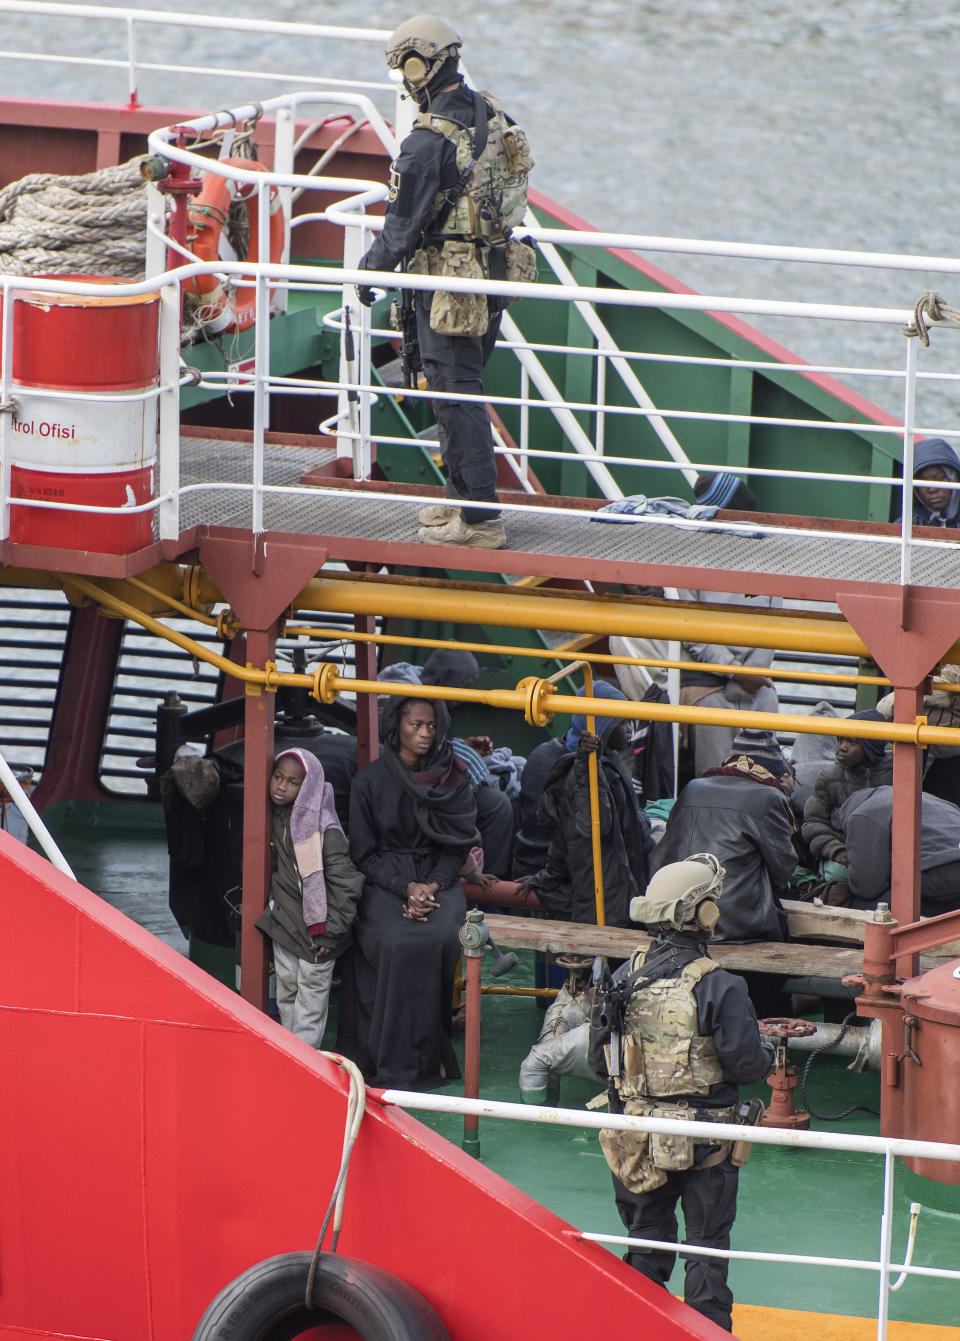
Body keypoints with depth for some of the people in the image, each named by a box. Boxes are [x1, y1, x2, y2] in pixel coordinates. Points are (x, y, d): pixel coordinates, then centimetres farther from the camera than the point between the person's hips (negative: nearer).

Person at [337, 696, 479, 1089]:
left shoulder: (453, 780, 7)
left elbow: (457, 847, 7)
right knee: (399, 942, -32)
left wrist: (432, 887, -12)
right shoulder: (370, 780, 2)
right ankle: (397, 1065, -28)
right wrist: (406, 888, -14)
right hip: (383, 885, -2)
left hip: (438, 882, 2)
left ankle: (429, 1056, -21)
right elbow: (363, 852, 1)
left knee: (438, 938, -30)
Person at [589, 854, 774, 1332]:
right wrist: (767, 1054, 7)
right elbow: (747, 1064, -16)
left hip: (638, 1130, 4)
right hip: (704, 1140, -4)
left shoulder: (625, 977, -3)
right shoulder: (719, 987, -18)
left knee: (647, 1237, 16)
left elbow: (599, 1058, 4)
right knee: (707, 1243, 9)